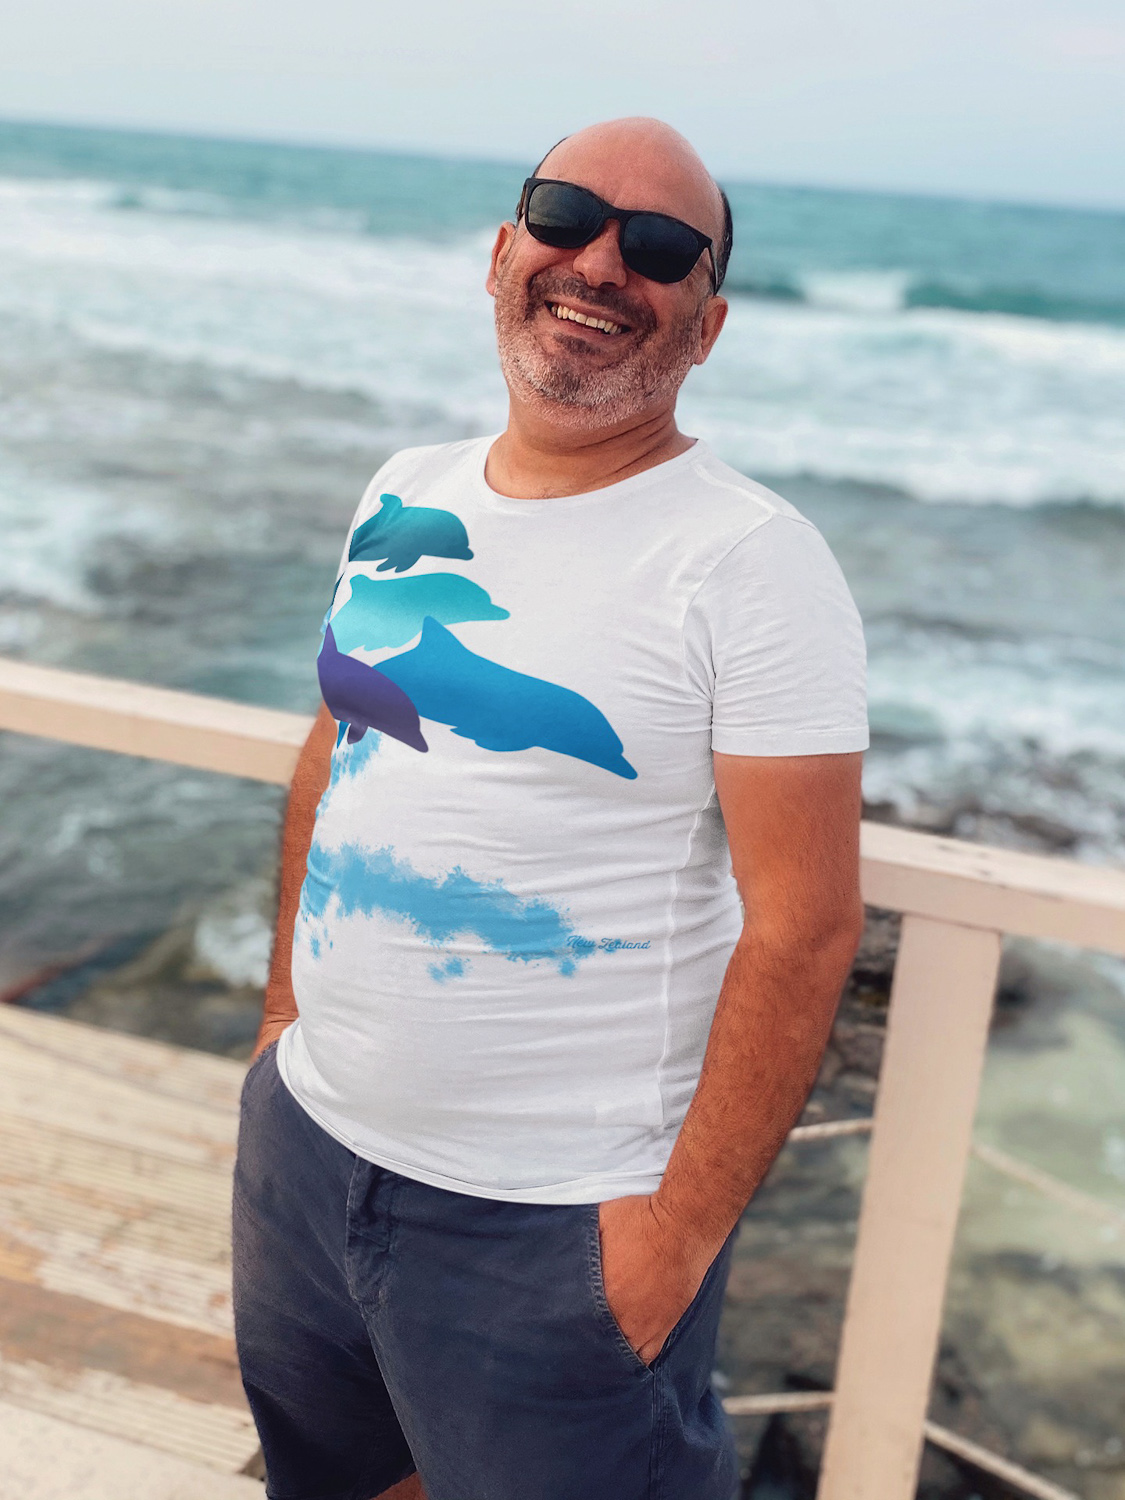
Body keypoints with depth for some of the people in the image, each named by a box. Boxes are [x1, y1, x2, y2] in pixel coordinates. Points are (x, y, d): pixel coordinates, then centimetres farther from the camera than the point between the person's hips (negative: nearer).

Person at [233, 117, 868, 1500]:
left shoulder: (752, 561, -15)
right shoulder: (403, 496, 4)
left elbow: (805, 926, -17)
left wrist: (682, 1230, -17)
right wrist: (282, 1009, 11)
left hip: (552, 1228, -6)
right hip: (304, 1141, 7)